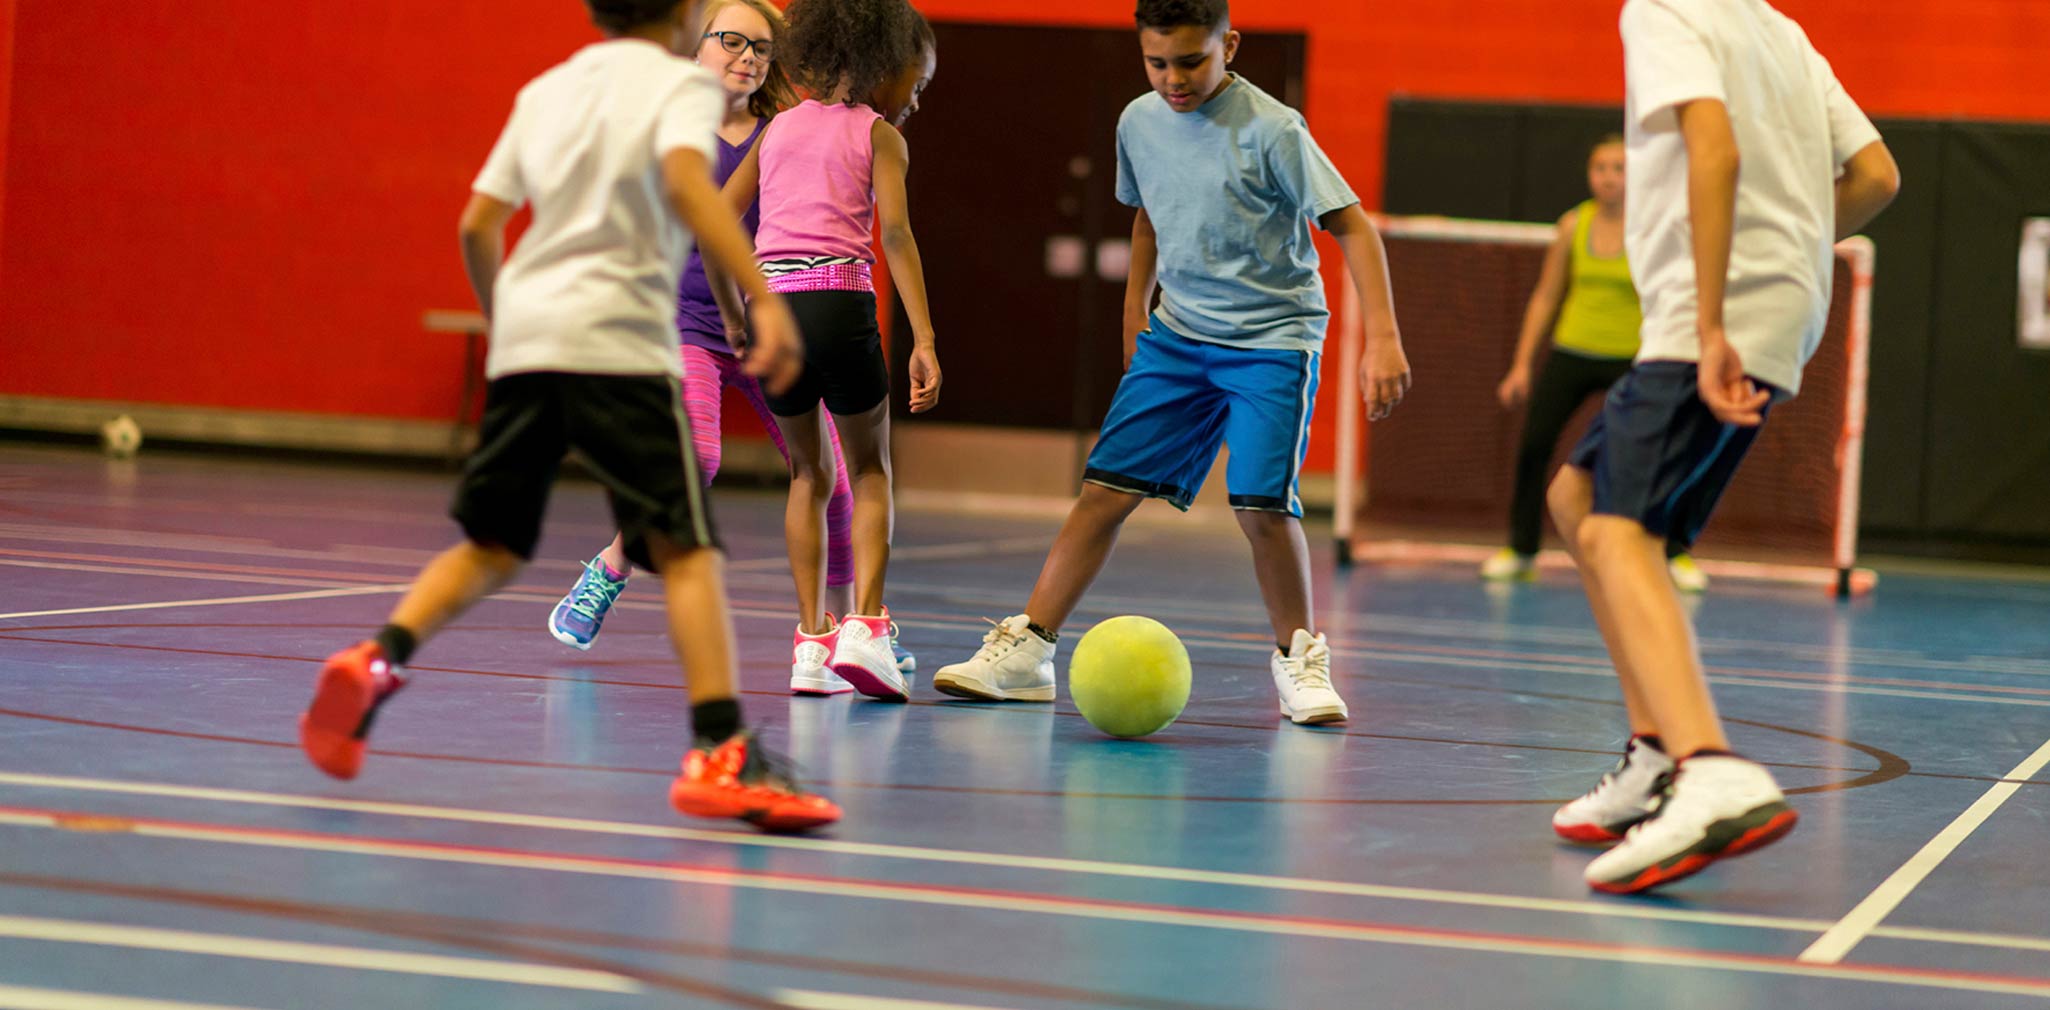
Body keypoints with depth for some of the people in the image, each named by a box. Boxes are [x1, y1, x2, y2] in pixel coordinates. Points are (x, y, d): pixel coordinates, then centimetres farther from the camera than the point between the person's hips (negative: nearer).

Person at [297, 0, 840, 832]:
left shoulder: (546, 90, 21)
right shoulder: (681, 83, 4)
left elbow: (477, 225, 18)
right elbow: (686, 183, -17)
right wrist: (763, 298, -26)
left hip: (523, 335, 6)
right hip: (620, 338, -6)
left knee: (490, 546, 15)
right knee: (686, 547, -5)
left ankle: (376, 661, -7)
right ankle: (720, 753, -18)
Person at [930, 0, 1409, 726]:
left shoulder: (1270, 130, -17)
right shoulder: (1139, 123, 1)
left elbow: (1351, 226, -15)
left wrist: (1383, 338, -22)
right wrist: (1135, 313, 22)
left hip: (1273, 338, -5)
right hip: (1178, 333, 5)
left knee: (1262, 501, -17)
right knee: (1106, 487, -3)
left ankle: (1298, 658, 5)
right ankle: (1027, 649, 3)